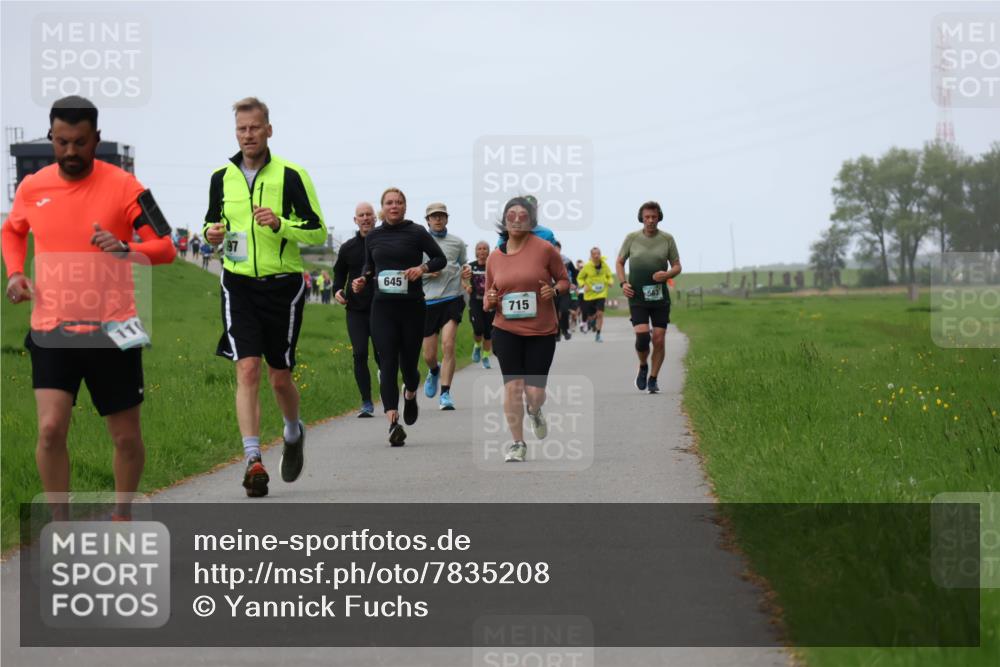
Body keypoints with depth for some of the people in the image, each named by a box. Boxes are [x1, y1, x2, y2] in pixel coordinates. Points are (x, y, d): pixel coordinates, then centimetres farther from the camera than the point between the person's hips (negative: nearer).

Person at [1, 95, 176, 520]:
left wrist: (124, 249, -26)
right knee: (50, 428, -12)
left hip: (111, 330, -1)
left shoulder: (123, 185, -7)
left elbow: (166, 248, -7)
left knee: (126, 437, 6)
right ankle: (60, 528, 4)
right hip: (51, 330, 2)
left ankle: (122, 515, 30)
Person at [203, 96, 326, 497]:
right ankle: (253, 461, -15)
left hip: (283, 285, -2)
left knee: (279, 376, 6)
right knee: (247, 370, -12)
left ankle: (294, 432, 37)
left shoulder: (291, 175, -4)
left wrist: (280, 224, -20)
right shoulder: (222, 177, 7)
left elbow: (318, 232, -4)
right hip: (239, 284, 2)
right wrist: (212, 233, -3)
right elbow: (213, 221, 21)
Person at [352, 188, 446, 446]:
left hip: (412, 307, -1)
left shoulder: (416, 232, 1)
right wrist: (362, 279, 4)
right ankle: (393, 422, -20)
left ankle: (410, 394, 43)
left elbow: (441, 259, 5)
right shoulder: (372, 236, 10)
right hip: (382, 308, 1)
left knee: (408, 363, 6)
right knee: (388, 364, -11)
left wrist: (423, 267, -14)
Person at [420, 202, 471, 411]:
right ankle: (434, 372, 42)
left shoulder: (457, 243, 9)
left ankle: (445, 394, -11)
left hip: (453, 298, 0)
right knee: (429, 355, 5)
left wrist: (466, 272, 2)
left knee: (448, 346, -17)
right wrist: (426, 271, -11)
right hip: (428, 300, 0)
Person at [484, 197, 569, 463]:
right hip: (506, 331, 2)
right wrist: (489, 301, -9)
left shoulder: (545, 249, -5)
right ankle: (517, 443, 11)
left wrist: (555, 290, -15)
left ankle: (534, 411, 38)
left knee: (535, 391, -1)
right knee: (512, 386, -4)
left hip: (542, 332, -2)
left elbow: (564, 279, 7)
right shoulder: (494, 257, 4)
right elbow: (488, 299, 15)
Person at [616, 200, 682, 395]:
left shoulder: (667, 239, 3)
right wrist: (623, 283, -3)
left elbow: (677, 266, 9)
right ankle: (643, 367, 13)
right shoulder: (632, 238, 3)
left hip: (660, 297, 1)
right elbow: (619, 262, 13)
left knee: (659, 340, -2)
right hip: (637, 297, -1)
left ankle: (653, 379, 13)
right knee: (642, 335, -16)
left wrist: (667, 274, -14)